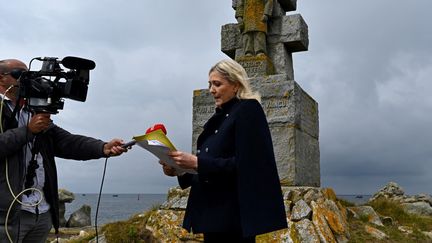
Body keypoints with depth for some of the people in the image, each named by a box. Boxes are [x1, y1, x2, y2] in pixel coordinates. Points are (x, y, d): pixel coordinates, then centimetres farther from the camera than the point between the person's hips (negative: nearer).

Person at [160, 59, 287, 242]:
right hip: (213, 213, 8)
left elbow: (244, 165, -18)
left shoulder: (248, 110, -7)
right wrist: (179, 170, 0)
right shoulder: (219, 117, 16)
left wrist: (197, 162, -22)